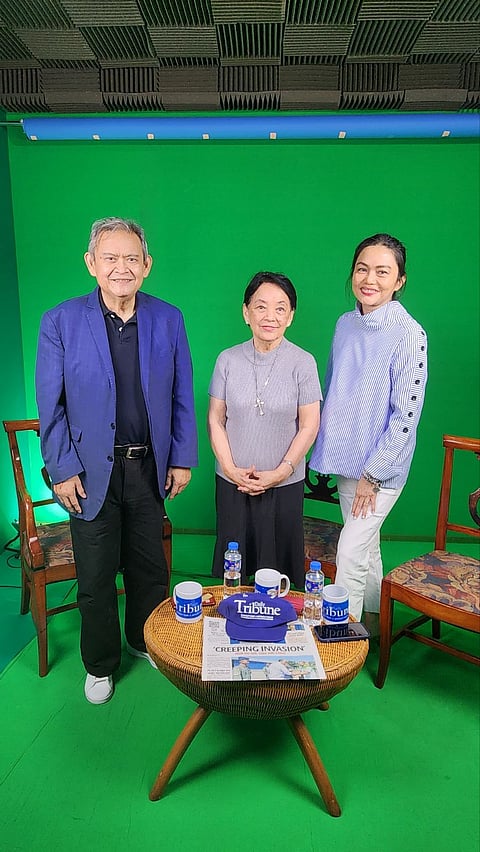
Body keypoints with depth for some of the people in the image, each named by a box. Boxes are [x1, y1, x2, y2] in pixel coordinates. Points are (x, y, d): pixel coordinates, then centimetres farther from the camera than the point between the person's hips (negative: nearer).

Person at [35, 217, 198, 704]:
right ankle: (99, 664, 37)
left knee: (150, 568, 18)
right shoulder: (60, 322, -7)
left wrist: (182, 460, 1)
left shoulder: (168, 320, -1)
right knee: (95, 577, 13)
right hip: (92, 472, -2)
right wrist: (63, 470, -7)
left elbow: (182, 396, 3)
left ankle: (145, 641, 44)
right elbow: (51, 406, -5)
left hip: (150, 467, 2)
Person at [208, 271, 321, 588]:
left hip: (285, 484, -2)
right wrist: (230, 468, -8)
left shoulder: (303, 363, -7)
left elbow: (309, 425, -5)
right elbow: (215, 419, 1)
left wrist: (281, 472, -11)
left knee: (279, 566, 11)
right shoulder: (228, 360, -2)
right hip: (232, 483, 2)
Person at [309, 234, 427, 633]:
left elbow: (406, 414, -17)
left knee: (350, 553, -6)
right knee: (366, 541, 19)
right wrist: (331, 448, 13)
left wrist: (373, 474, -15)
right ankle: (373, 619, 39)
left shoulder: (408, 334, -16)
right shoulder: (345, 324, 4)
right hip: (348, 459, 6)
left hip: (382, 466, -6)